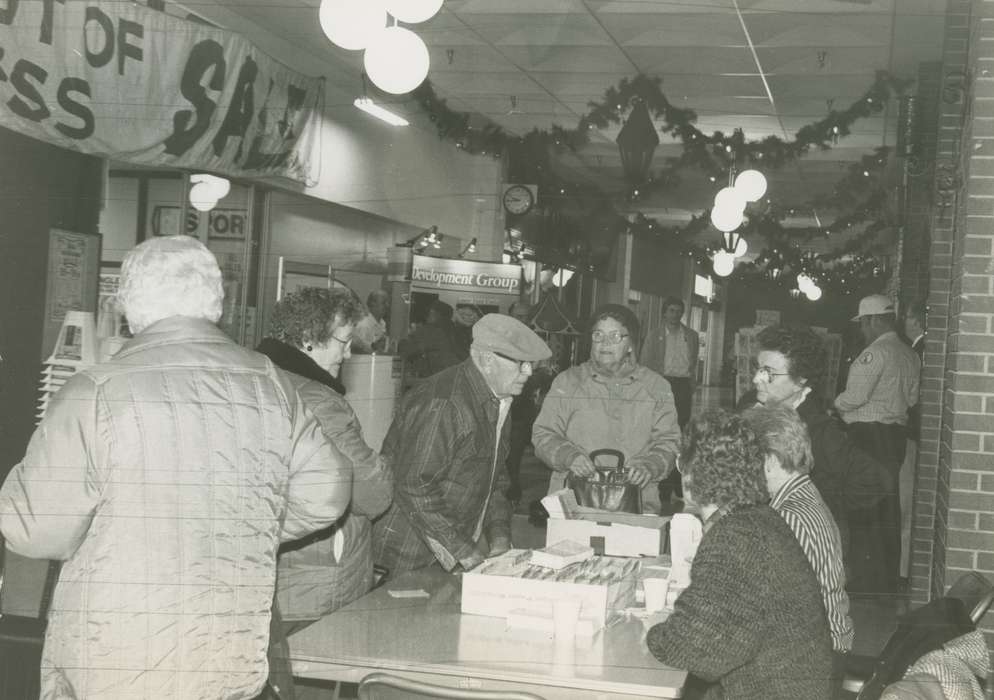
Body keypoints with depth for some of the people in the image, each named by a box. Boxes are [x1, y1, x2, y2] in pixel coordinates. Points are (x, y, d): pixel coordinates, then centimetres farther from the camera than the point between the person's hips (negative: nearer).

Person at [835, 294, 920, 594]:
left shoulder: (875, 352, -15)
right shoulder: (909, 355, 12)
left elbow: (855, 396, -18)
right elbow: (911, 398, 17)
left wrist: (834, 407, 0)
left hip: (869, 434, -9)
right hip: (897, 432, 9)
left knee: (867, 506, -4)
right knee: (890, 509, 14)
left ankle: (873, 583, -2)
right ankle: (890, 579, 22)